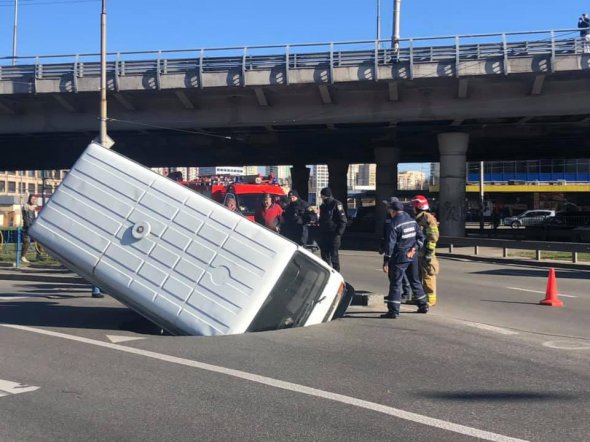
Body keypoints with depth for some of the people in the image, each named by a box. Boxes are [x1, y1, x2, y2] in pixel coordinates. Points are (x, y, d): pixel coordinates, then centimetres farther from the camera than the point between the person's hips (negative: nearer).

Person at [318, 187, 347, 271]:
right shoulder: (323, 206, 16)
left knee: (334, 255, -8)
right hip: (324, 234, 8)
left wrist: (339, 233, -17)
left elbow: (343, 220, -12)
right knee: (324, 254, 10)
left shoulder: (336, 204, -8)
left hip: (333, 234, -8)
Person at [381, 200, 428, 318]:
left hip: (399, 258, -7)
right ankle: (423, 305, 27)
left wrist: (386, 262, -13)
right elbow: (421, 237, 9)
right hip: (412, 257, 7)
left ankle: (393, 311, -7)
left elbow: (390, 244, -15)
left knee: (395, 283, -4)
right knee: (415, 281, 19)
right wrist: (414, 249, -1)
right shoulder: (413, 221, 8)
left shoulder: (395, 224, -14)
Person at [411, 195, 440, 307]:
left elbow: (433, 237, -18)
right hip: (418, 253, 10)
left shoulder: (428, 219, -13)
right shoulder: (418, 218, 17)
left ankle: (430, 299, 1)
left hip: (425, 253, -10)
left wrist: (429, 252, -21)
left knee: (428, 276, -4)